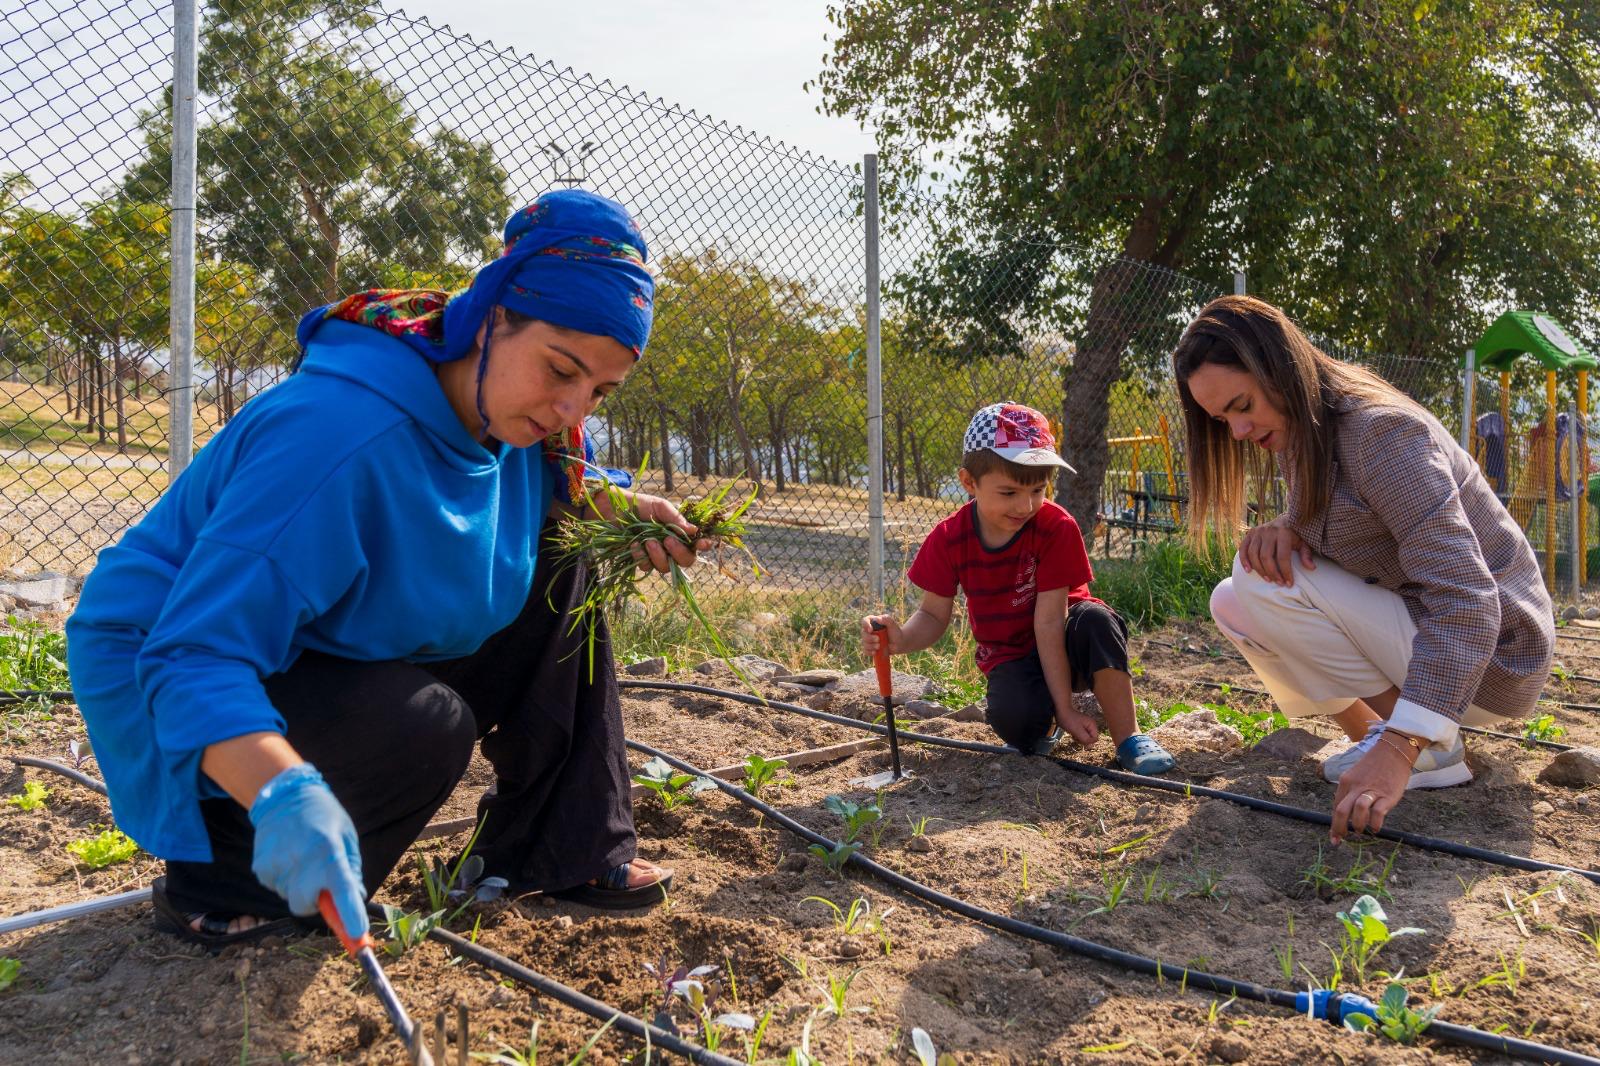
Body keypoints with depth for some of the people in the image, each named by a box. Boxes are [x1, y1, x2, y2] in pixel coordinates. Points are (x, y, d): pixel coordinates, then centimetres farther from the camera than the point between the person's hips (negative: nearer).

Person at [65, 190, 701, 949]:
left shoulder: (508, 412, -10)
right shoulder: (342, 433, -35)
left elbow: (552, 492, 13)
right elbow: (193, 657, -37)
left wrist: (622, 510, -10)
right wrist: (283, 793, -55)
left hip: (350, 658, 8)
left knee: (557, 579, -4)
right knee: (427, 728, -33)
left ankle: (556, 852, 2)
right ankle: (215, 882, -7)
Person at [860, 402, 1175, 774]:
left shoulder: (1056, 527, -21)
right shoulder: (949, 538, -13)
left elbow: (1049, 621, -25)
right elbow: (934, 615, -6)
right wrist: (902, 639, -30)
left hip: (1062, 647, -1)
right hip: (1009, 656, 1)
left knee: (1095, 620, -36)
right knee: (1012, 717, -33)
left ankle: (1129, 739, -21)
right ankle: (1044, 725, 7)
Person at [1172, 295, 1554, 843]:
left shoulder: (1380, 429, -24)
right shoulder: (1303, 433, 3)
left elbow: (1466, 599, -31)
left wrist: (1399, 751, -38)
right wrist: (1283, 530, -16)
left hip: (1484, 654, -9)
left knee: (1260, 583, -22)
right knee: (1232, 603, 0)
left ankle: (1433, 749, -12)